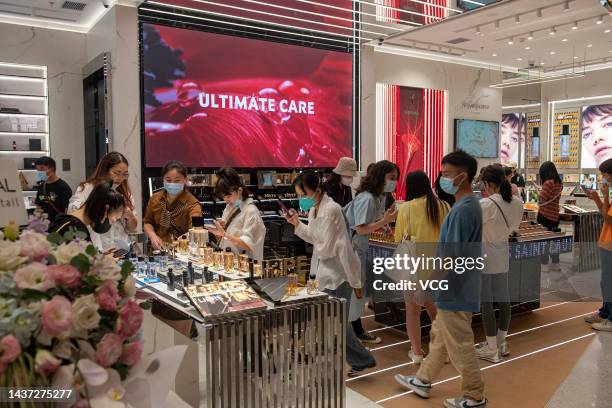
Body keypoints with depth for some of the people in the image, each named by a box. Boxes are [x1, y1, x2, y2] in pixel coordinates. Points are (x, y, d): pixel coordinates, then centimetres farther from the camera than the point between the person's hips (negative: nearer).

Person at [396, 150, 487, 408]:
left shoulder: (463, 210, -24)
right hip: (456, 288, 10)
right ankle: (423, 381, 36)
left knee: (459, 345, 6)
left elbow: (452, 256, -25)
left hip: (455, 291, -10)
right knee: (439, 336, 21)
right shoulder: (469, 204, 7)